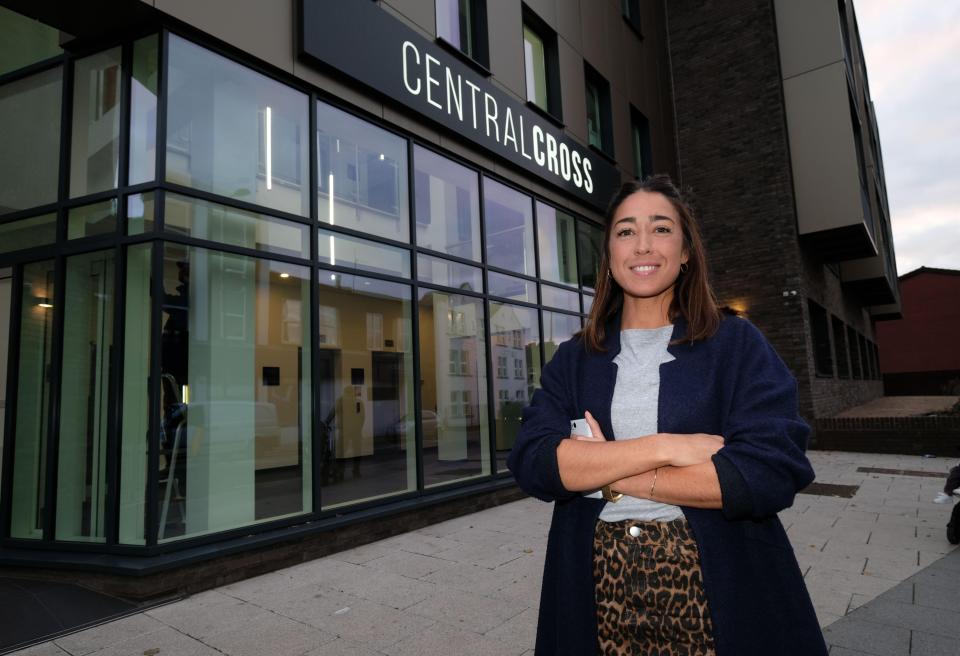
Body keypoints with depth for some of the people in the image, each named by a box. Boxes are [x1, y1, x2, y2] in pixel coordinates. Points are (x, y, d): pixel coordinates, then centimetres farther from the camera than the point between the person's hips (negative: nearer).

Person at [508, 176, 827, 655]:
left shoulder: (737, 345, -3)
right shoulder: (573, 360, 2)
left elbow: (773, 471, -16)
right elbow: (531, 462, -11)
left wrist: (611, 477, -15)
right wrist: (664, 447, -20)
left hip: (715, 593, -1)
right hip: (600, 591, 2)